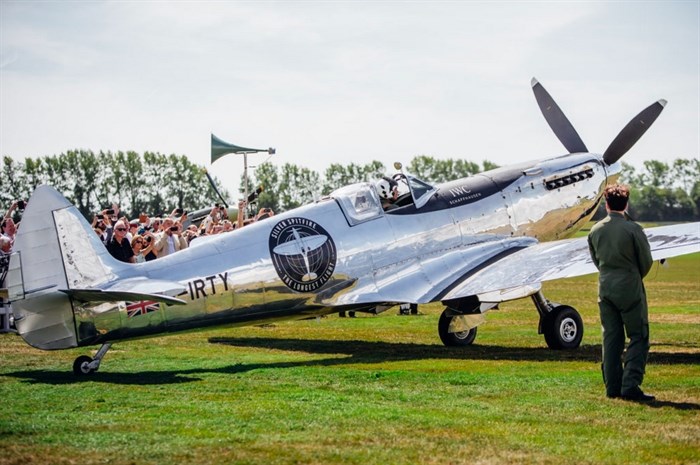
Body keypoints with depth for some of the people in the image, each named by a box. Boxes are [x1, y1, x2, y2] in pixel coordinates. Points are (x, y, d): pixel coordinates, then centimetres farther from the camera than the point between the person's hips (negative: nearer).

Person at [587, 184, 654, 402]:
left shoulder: (595, 231, 2)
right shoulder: (633, 229, -13)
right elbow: (646, 261, -5)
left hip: (605, 289, 5)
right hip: (630, 290, -5)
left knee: (610, 337, 11)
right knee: (638, 337, 1)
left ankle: (612, 387, 11)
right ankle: (630, 386, -10)